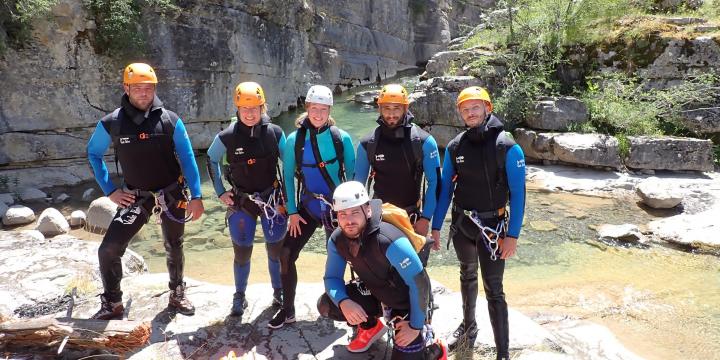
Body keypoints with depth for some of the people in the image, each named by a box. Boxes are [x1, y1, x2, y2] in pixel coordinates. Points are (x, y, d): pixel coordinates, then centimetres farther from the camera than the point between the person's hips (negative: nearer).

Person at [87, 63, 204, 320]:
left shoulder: (170, 121, -10)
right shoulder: (111, 123, -8)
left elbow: (187, 159, -5)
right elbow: (93, 153, 8)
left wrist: (196, 197, -7)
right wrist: (110, 191, 1)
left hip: (172, 195, 0)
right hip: (136, 197, 0)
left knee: (174, 248, 16)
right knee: (108, 250, -11)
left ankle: (177, 295, 38)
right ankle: (111, 304, 12)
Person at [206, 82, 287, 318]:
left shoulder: (274, 132, -9)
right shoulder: (226, 137, -11)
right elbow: (211, 160, 7)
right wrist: (220, 192, 4)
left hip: (272, 198, 1)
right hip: (241, 201, 0)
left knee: (276, 249, 10)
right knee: (242, 253, 8)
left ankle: (279, 292, 31)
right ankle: (239, 297, 28)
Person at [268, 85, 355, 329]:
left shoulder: (342, 138, -7)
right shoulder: (294, 140, -4)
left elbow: (353, 174, 0)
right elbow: (288, 177, 1)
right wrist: (292, 211, -3)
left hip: (336, 207, -1)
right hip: (307, 206, 1)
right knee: (286, 255, -5)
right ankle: (287, 310, 12)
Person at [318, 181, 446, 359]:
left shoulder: (389, 240, -36)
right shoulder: (337, 240, -14)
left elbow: (419, 283, -29)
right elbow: (332, 277, -5)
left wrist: (415, 327, -21)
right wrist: (344, 302, -26)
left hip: (405, 303, -6)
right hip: (376, 294, 6)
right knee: (326, 305, -9)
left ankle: (431, 345, 19)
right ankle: (371, 327, 16)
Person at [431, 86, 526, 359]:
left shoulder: (507, 147, -12)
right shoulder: (455, 147, -1)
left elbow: (518, 193, -12)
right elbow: (445, 188, 5)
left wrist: (512, 234, -16)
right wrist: (435, 226, 3)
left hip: (492, 226, -4)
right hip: (461, 223, 4)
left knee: (493, 289, -4)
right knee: (467, 276, 22)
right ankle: (468, 326, 42)